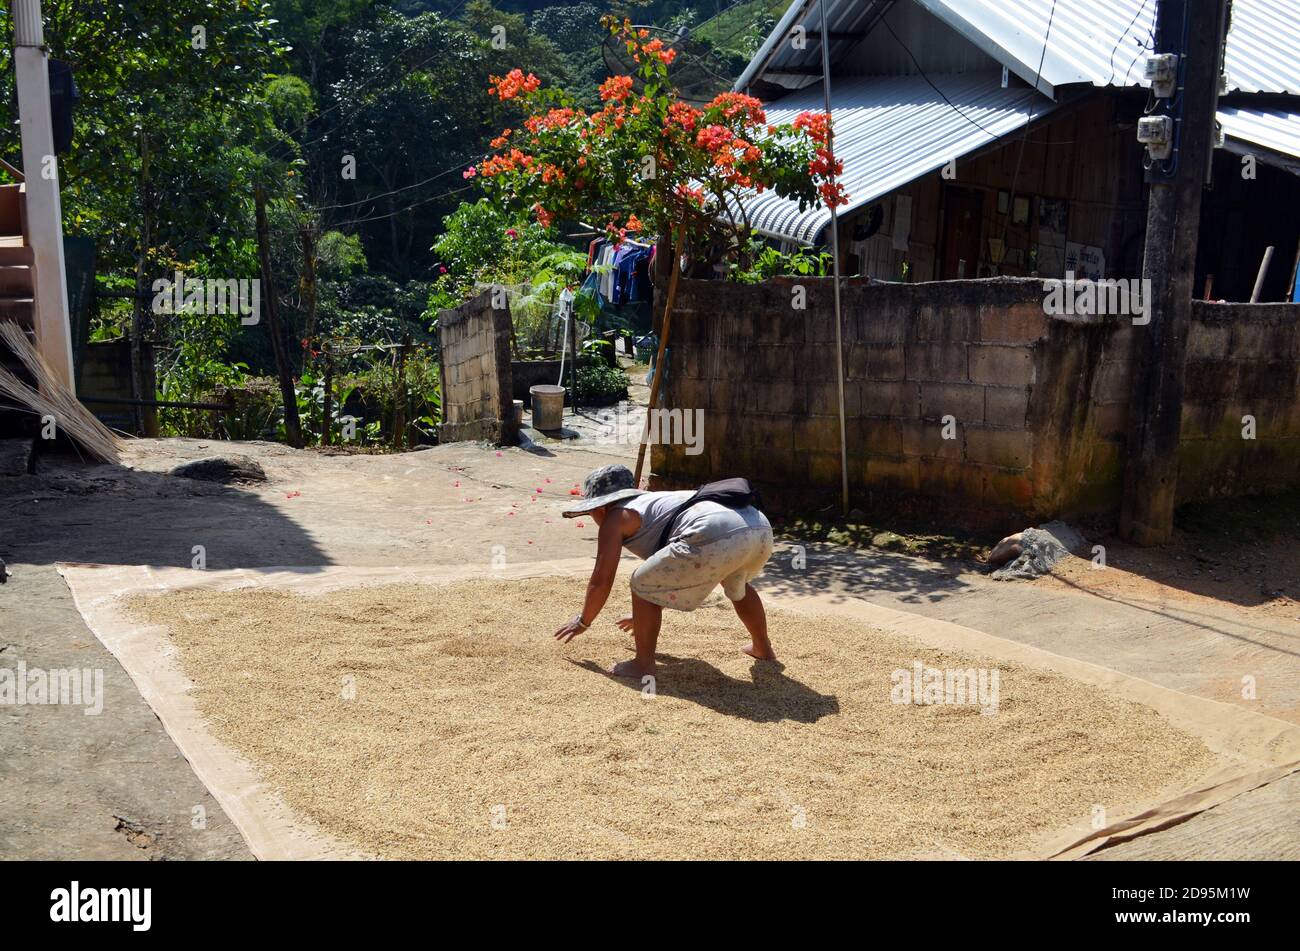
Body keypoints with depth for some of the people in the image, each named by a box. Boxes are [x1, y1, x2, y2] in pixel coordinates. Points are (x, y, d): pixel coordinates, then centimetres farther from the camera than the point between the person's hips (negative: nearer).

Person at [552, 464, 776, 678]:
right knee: (736, 584, 40)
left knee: (642, 585, 9)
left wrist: (583, 621, 31)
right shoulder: (653, 500, 39)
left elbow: (601, 582, 14)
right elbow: (671, 573, 50)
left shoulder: (617, 517, 15)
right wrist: (645, 614, 61)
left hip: (715, 539, -9)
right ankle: (762, 648, 48)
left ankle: (644, 664, 14)